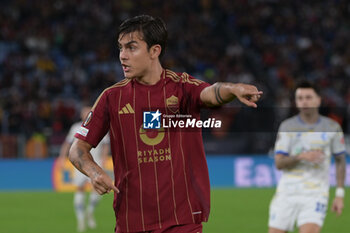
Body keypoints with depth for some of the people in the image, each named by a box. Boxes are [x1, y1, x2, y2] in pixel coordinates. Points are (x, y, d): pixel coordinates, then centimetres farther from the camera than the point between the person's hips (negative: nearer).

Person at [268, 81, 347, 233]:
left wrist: (339, 194, 4)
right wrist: (301, 156, -21)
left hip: (316, 195, -1)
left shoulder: (332, 127, 3)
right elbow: (279, 163, -3)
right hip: (287, 194, 1)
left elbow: (340, 161, 11)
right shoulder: (287, 127, 3)